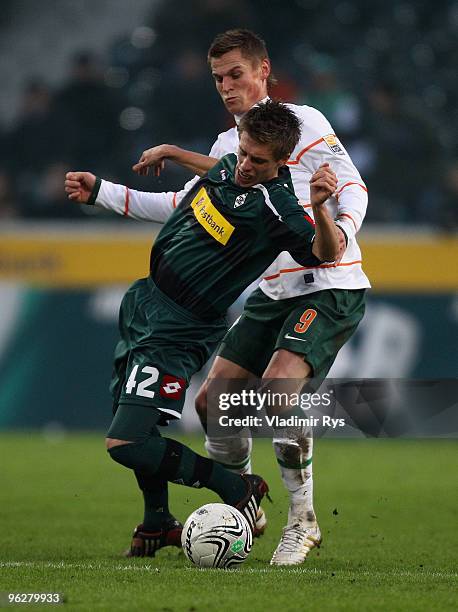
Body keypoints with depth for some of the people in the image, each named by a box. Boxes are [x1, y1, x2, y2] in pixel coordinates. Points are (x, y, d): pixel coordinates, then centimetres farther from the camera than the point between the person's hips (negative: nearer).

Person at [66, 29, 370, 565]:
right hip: (272, 294, 8)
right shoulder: (228, 146, 15)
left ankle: (303, 521, -12)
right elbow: (186, 208, 21)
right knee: (213, 401, 3)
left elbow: (352, 185, -11)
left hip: (330, 288, -8)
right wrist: (103, 193, 17)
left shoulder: (301, 122, -6)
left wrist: (342, 229, -32)